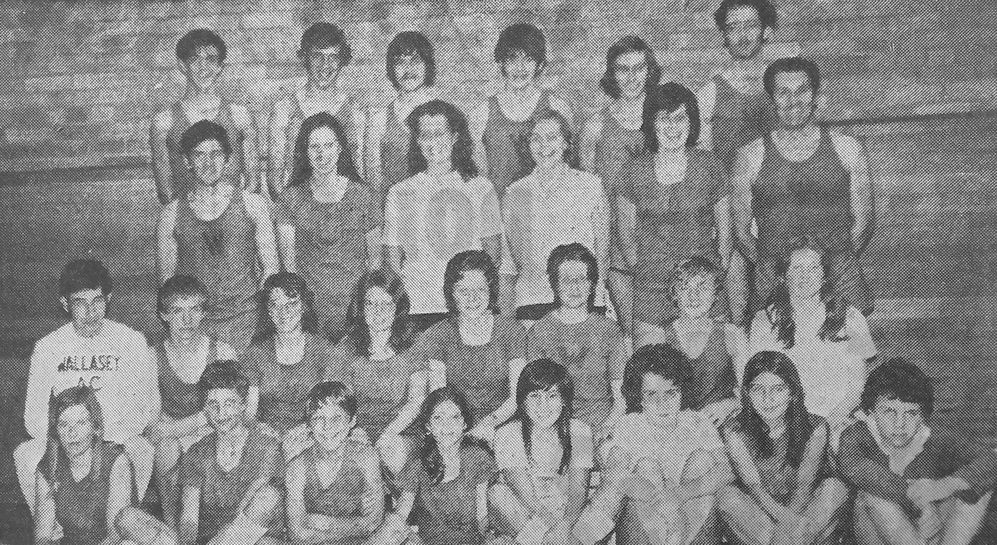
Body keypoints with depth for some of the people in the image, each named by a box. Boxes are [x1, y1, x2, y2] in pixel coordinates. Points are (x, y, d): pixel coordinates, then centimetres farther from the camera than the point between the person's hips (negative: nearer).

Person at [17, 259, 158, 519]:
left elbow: (149, 408, -3)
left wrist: (108, 435, -18)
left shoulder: (132, 341, -3)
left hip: (120, 439, -1)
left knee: (143, 451, -34)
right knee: (25, 455, -28)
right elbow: (34, 420, 0)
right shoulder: (47, 347, 0)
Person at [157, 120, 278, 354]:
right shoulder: (172, 214, 5)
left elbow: (270, 268, 6)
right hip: (194, 324, 0)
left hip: (246, 319, 0)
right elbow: (166, 276, 9)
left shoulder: (252, 205, 4)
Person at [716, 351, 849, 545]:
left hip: (804, 505, 0)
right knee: (726, 496, -29)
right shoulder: (734, 432, -11)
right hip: (761, 509, 0)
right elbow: (752, 485, -18)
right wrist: (785, 516, -35)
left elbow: (804, 486, -17)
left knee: (834, 487, -27)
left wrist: (787, 525, -33)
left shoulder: (815, 429, -11)